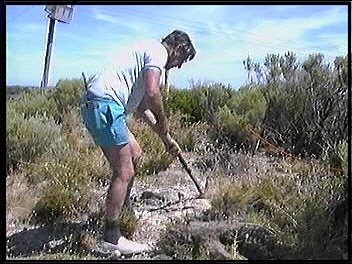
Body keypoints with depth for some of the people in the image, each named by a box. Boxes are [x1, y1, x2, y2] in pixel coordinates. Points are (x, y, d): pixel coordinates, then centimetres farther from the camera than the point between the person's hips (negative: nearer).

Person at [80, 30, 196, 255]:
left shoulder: (147, 51, 28)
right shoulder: (158, 52, -2)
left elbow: (142, 106, 31)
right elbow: (152, 93, -21)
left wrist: (166, 138, 30)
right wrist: (163, 122, -3)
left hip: (94, 106, 11)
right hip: (105, 106, -11)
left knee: (135, 154, 24)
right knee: (124, 172, -7)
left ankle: (123, 210, 35)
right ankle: (111, 237, -1)